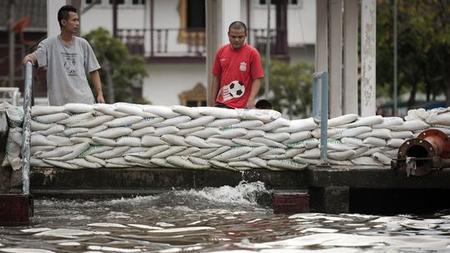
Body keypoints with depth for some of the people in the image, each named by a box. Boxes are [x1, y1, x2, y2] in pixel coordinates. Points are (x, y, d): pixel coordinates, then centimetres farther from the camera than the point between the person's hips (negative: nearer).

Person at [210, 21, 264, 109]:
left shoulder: (252, 53, -4)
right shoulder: (221, 52, 9)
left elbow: (257, 79, -6)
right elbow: (216, 78, 14)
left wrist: (251, 100, -19)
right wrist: (213, 101, 9)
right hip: (222, 105, 4)